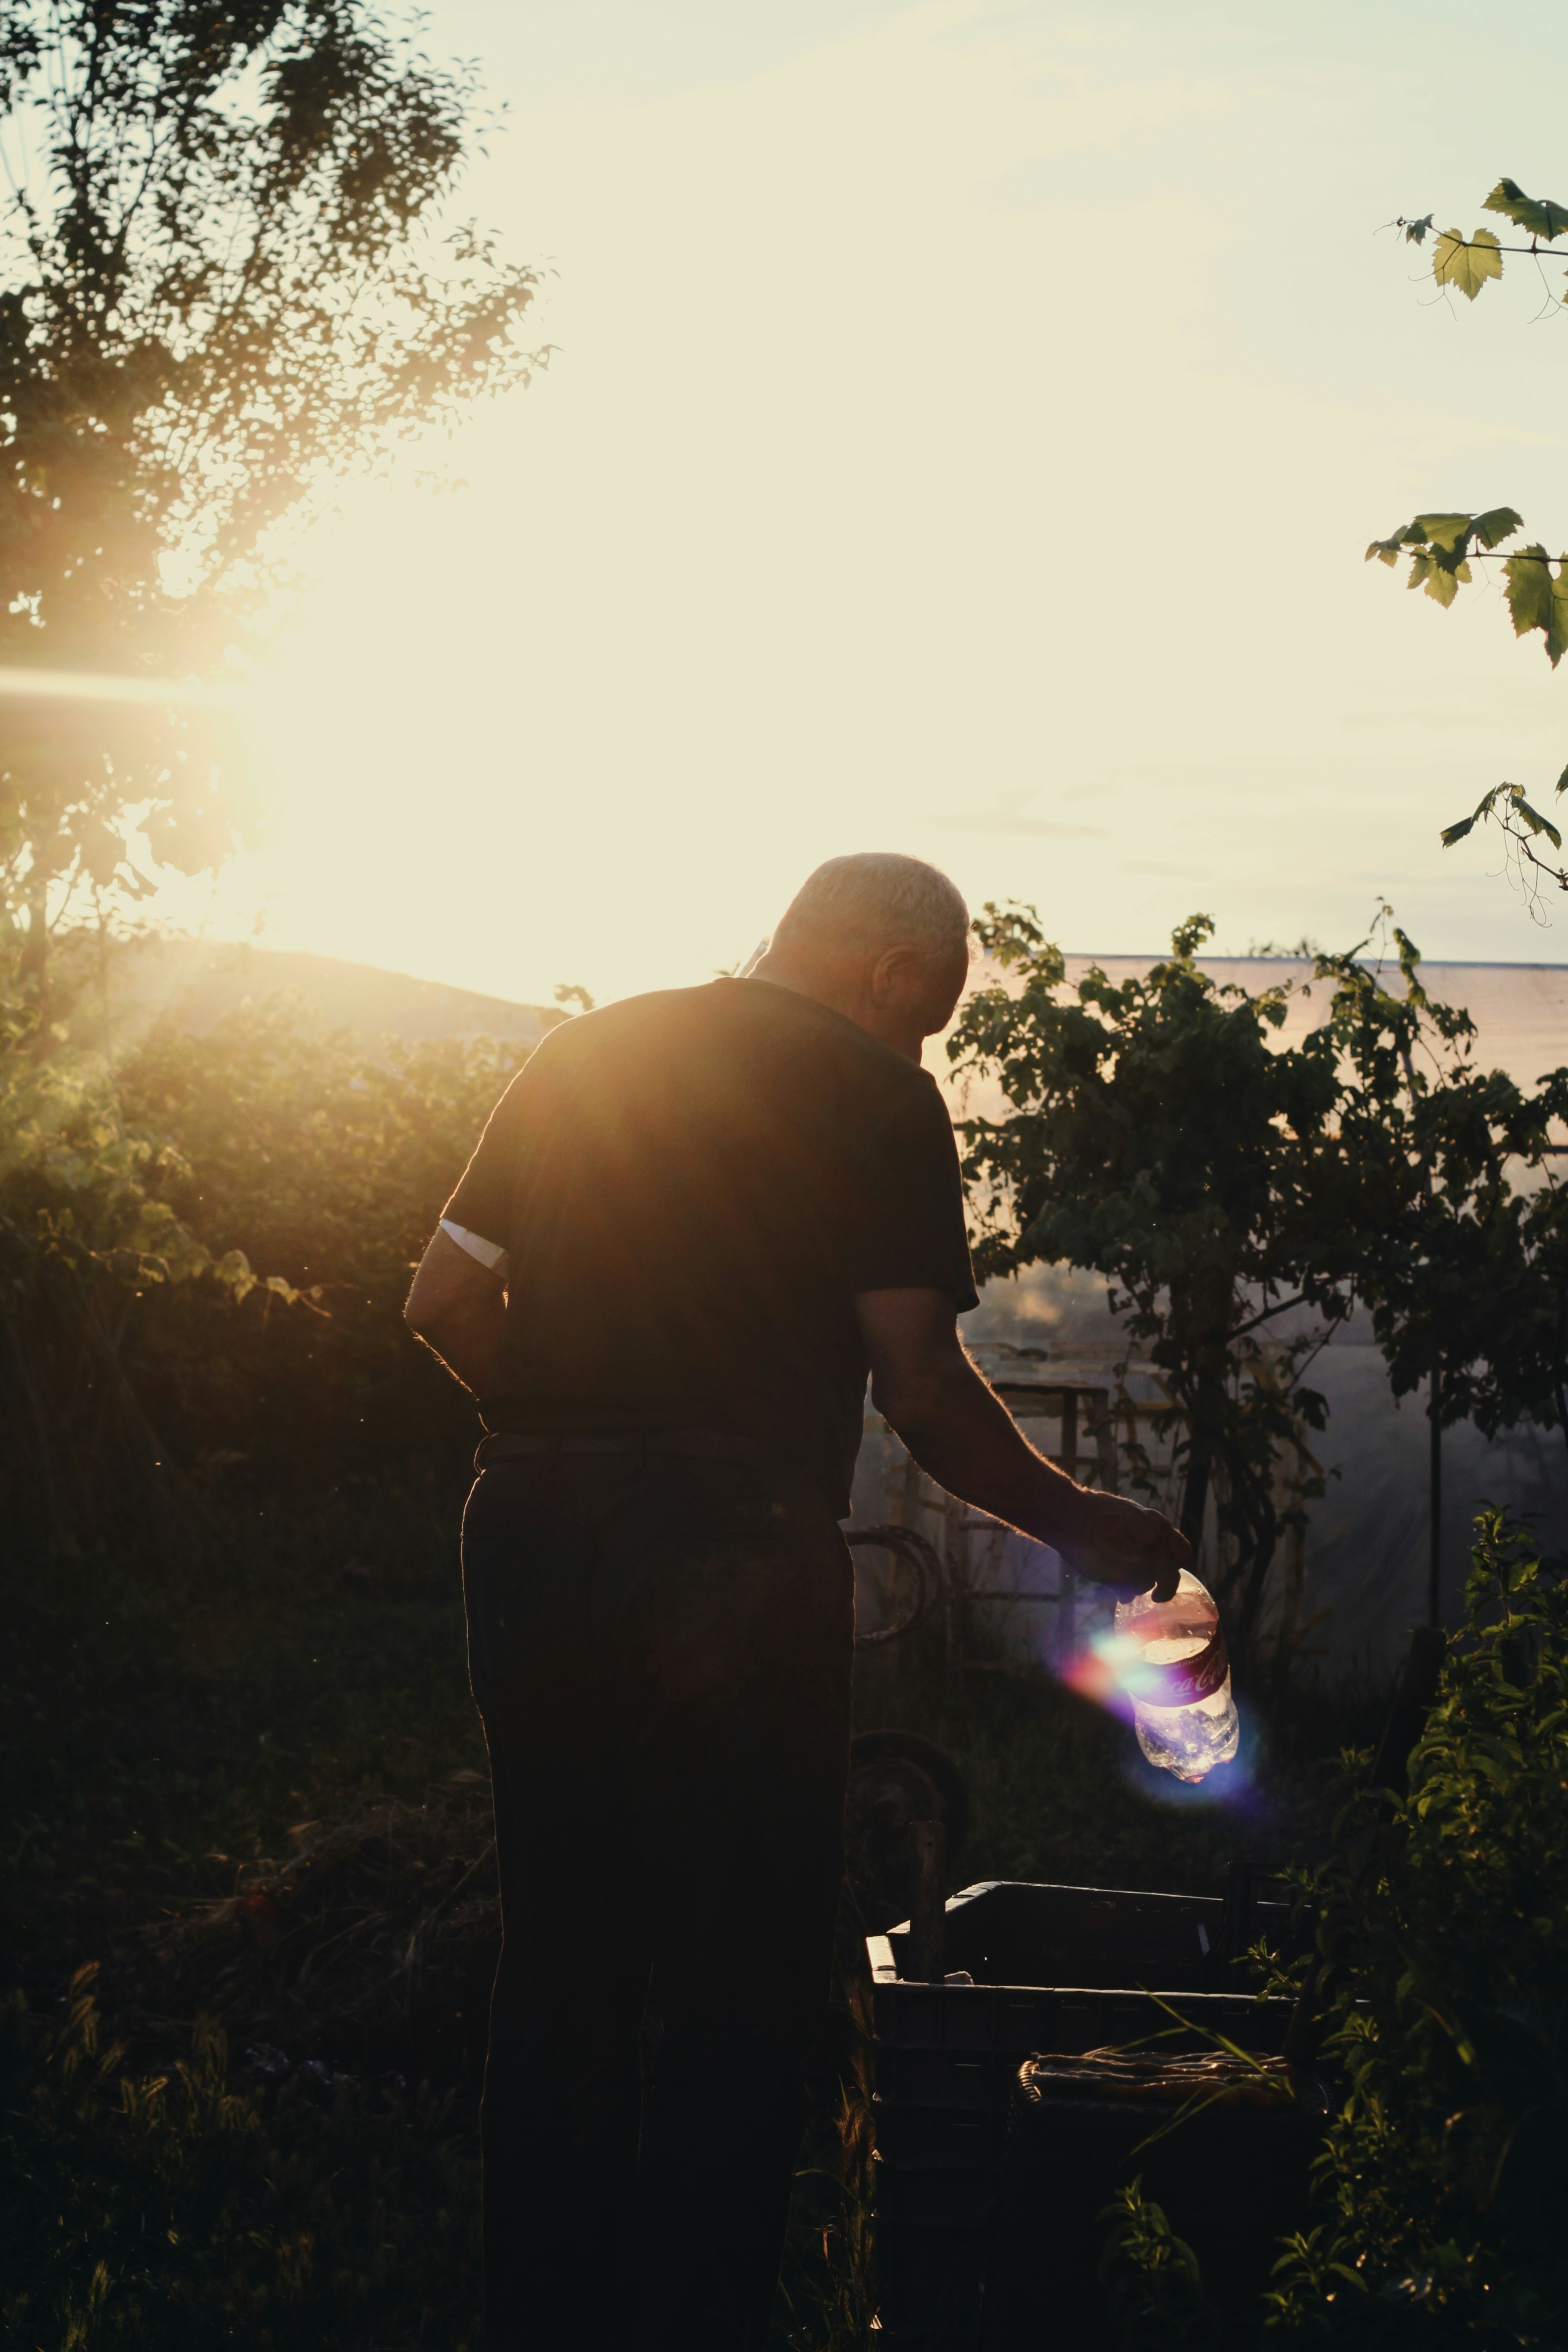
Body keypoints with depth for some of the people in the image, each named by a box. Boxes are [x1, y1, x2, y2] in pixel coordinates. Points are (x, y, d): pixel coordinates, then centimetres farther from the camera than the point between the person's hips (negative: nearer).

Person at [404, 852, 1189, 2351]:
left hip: (533, 1535, 6)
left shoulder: (583, 1055, 16)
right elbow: (920, 1383, -6)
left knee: (560, 1961, 15)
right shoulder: (874, 1097, 0)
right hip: (732, 1544, -6)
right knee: (735, 1992, 2)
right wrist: (1073, 1523, 7)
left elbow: (446, 1299, 13)